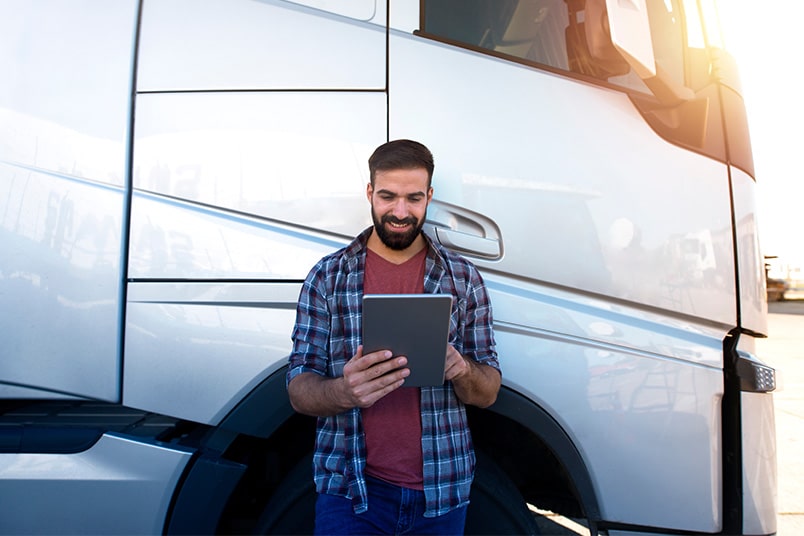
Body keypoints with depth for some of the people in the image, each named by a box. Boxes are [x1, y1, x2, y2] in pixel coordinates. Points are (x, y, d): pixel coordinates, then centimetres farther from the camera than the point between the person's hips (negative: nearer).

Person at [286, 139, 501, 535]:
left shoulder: (463, 277, 0)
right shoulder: (327, 276, -2)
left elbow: (488, 394, 2)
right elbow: (299, 392, -5)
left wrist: (460, 369, -21)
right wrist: (343, 392, -27)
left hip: (442, 491, 2)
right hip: (351, 488, -1)